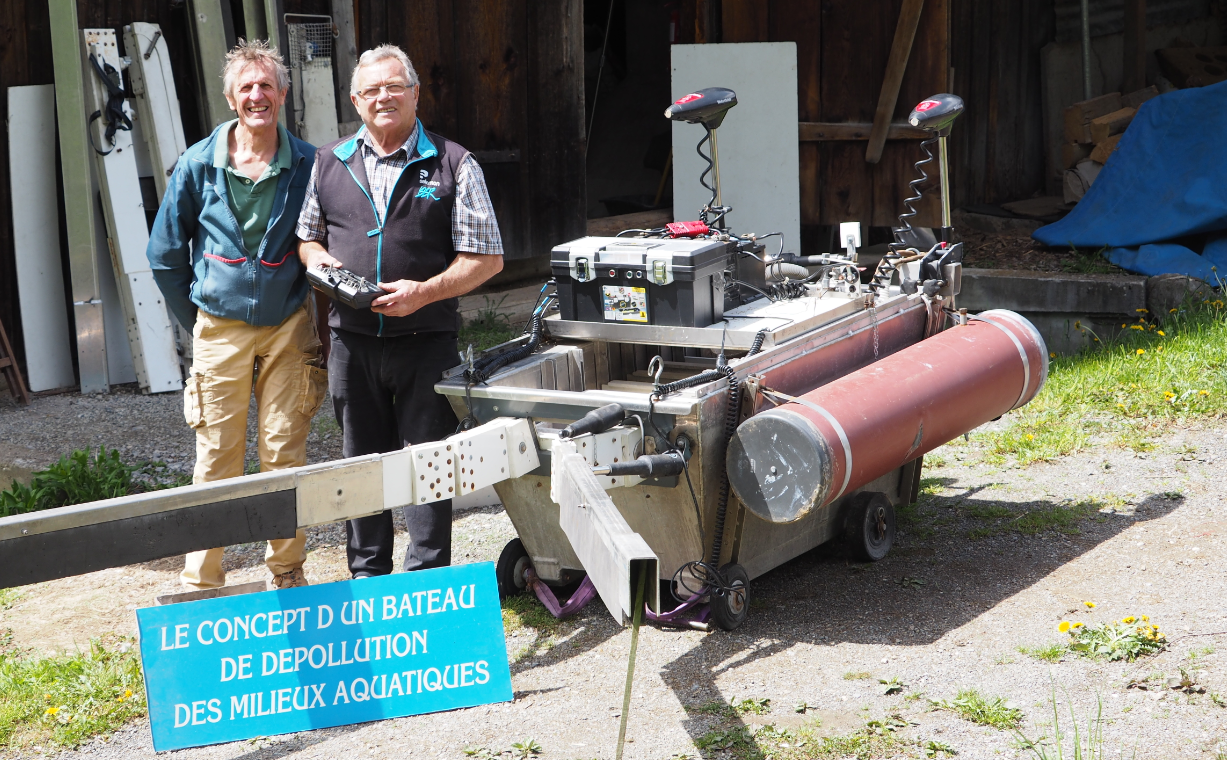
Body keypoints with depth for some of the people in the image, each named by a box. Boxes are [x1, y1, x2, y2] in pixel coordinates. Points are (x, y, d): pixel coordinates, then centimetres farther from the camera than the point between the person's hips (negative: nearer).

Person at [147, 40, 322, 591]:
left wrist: (318, 323, 8)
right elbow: (164, 255, 9)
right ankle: (201, 583, 10)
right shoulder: (198, 164, -1)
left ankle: (287, 573, 16)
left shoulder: (307, 165, -2)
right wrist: (196, 318, 10)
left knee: (285, 454, 3)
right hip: (220, 329, 0)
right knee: (216, 458, 2)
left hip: (289, 328, 0)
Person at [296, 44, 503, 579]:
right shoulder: (330, 163, 11)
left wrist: (424, 292, -16)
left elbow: (486, 258, -2)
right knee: (362, 461, 11)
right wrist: (317, 259, -3)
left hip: (426, 341, -3)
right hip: (352, 340, 3)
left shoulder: (453, 164, 0)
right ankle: (367, 579, 23)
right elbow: (306, 236, 22)